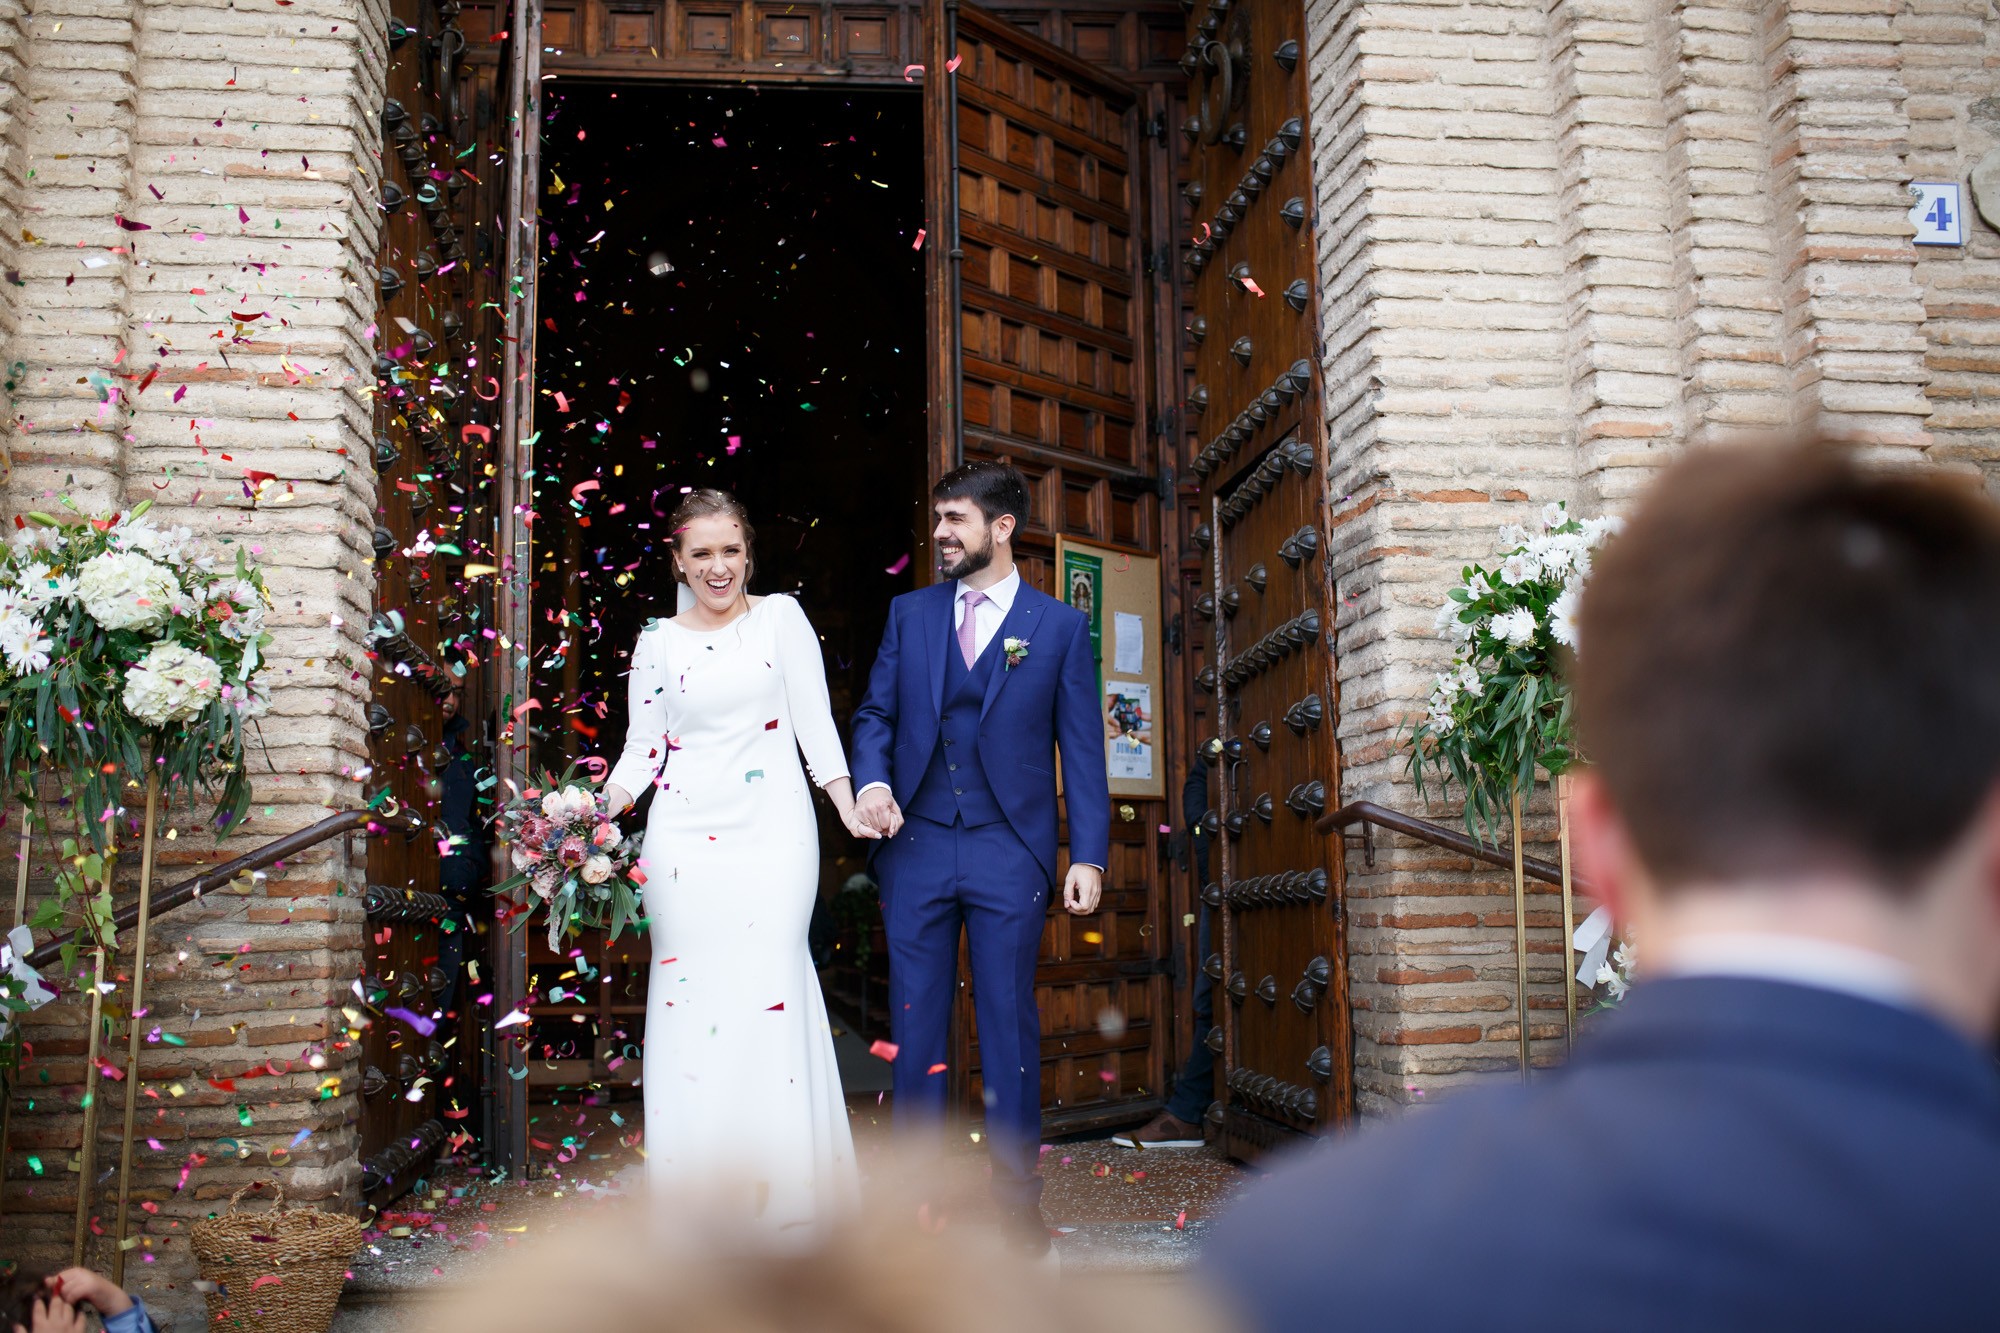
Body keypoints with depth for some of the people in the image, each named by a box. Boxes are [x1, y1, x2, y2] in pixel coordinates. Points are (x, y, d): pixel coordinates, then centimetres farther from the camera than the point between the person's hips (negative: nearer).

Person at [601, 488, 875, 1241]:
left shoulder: (781, 618, 7)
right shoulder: (658, 643, 11)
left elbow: (814, 721, 4)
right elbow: (644, 748, 12)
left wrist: (848, 806, -5)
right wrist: (600, 808, -4)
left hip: (772, 833, -1)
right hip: (685, 837, 2)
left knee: (770, 989, -7)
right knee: (691, 996, -1)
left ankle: (782, 1191, 4)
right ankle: (700, 1194, 8)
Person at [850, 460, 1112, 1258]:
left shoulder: (1059, 627, 4)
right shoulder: (909, 614, 11)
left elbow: (1082, 749, 2)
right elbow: (876, 713, 12)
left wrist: (1089, 856, -5)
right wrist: (872, 781, -10)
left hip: (1009, 852, -2)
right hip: (916, 843, 2)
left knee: (1010, 1028, 2)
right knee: (915, 1027, 5)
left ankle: (1017, 1201, 12)